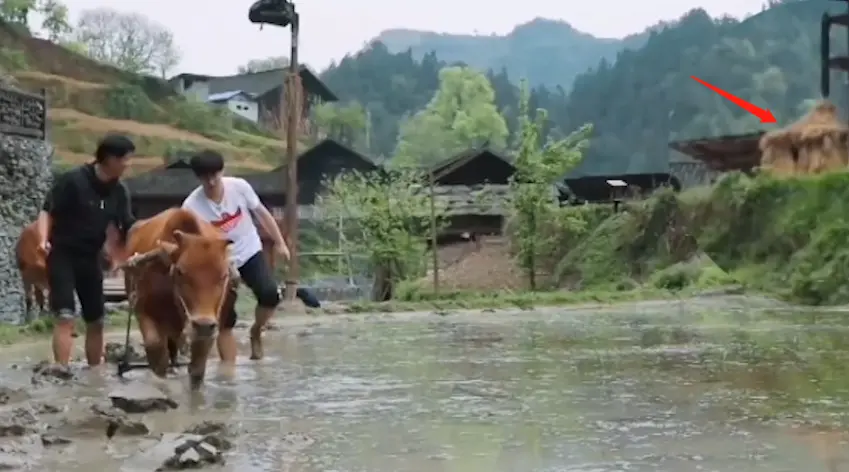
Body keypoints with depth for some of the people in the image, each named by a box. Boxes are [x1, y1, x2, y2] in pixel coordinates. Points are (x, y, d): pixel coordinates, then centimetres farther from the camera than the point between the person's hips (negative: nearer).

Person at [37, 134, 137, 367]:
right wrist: (43, 240, -29)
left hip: (90, 258, 6)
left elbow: (128, 227, 5)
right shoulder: (72, 180, -16)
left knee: (96, 321, 11)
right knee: (66, 317, -17)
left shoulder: (119, 192, 1)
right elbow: (47, 211, -14)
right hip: (62, 255, -6)